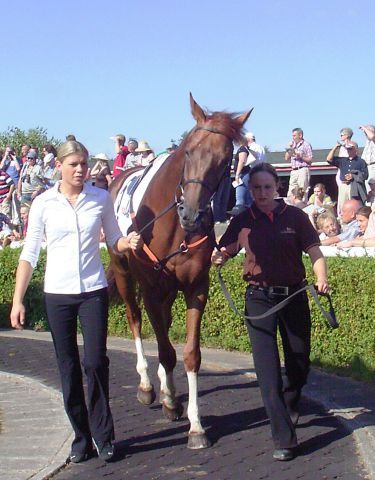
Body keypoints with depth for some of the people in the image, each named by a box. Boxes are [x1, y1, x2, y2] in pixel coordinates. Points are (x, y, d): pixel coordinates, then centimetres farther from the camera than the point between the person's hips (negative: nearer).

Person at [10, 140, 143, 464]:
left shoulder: (101, 198, 1)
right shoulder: (43, 203, -1)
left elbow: (114, 241, 9)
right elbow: (29, 254, 1)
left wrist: (128, 243, -15)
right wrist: (17, 300, -4)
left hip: (93, 291, 0)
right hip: (57, 294, 1)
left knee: (95, 361, -8)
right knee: (68, 368, 6)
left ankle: (103, 435, 8)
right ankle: (82, 437, 19)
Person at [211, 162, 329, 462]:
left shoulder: (295, 216, -2)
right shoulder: (243, 221, 0)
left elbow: (314, 252, -3)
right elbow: (224, 251, 2)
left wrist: (321, 279, -20)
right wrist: (218, 257, -21)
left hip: (294, 296, 1)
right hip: (260, 299, -1)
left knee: (300, 363, 13)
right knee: (268, 367, -7)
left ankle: (290, 406, 45)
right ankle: (284, 439, -4)